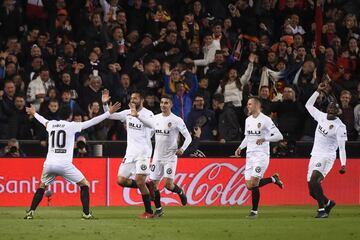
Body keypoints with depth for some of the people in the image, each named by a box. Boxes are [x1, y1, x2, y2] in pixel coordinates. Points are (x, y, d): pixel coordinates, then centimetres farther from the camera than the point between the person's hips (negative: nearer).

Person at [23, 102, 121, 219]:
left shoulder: (51, 124, 13)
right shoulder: (72, 125, 1)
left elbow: (43, 121, 37)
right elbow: (92, 122, 3)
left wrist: (34, 113, 59)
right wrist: (109, 113, 9)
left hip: (49, 163, 4)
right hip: (64, 164, -4)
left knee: (42, 187, 24)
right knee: (84, 185, 11)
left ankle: (30, 212, 11)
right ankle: (86, 213, 1)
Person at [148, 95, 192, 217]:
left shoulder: (176, 120, -9)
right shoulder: (156, 118, 5)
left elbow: (188, 137, -6)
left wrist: (182, 149, -18)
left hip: (170, 157, -5)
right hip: (157, 156, 5)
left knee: (168, 185, -13)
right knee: (153, 184, 0)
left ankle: (180, 192, 20)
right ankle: (158, 209, 15)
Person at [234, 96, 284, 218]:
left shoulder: (265, 120, -10)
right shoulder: (248, 120, 14)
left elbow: (279, 136, -14)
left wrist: (265, 139, -27)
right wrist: (240, 147, 11)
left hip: (261, 154, -8)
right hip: (250, 155, 8)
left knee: (254, 183, -18)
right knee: (249, 185, 2)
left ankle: (254, 210, -1)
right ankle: (273, 179, 23)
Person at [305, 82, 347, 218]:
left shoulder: (340, 127, -10)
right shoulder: (322, 117, 8)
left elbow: (342, 148, -12)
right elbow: (308, 105, 20)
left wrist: (343, 164, -20)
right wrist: (318, 91, 12)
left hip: (327, 156, -7)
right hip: (315, 155, 7)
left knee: (314, 179, -29)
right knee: (312, 191, 6)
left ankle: (322, 209, -27)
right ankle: (328, 203, 31)